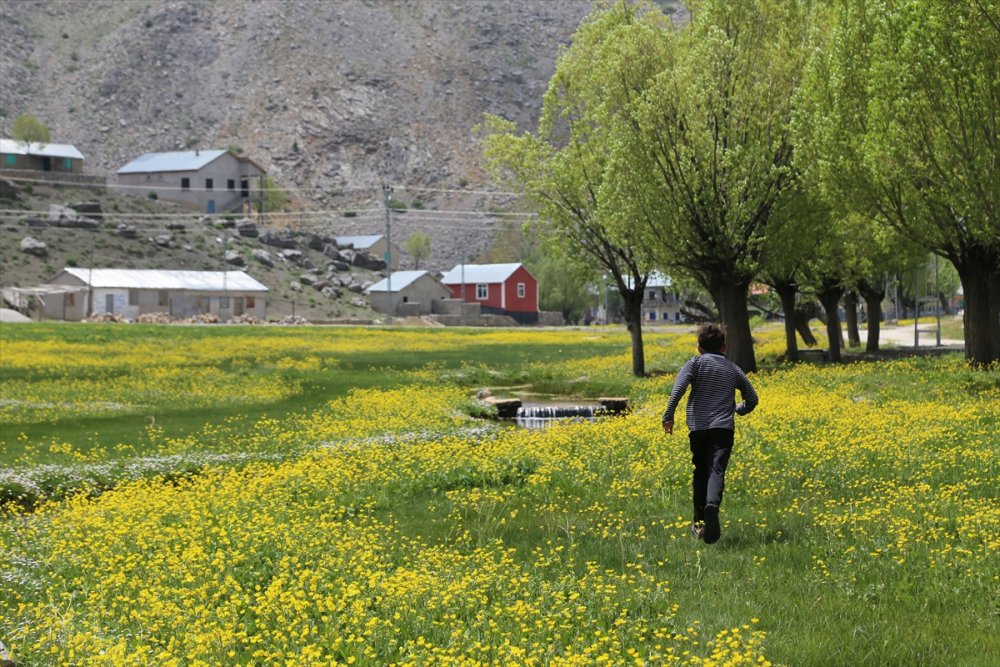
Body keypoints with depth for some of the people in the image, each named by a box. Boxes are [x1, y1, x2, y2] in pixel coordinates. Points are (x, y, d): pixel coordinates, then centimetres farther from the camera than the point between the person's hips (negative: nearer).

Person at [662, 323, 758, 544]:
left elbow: (679, 387, -11)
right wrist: (738, 410, 41)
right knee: (717, 470, -14)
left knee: (700, 472, 15)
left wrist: (669, 415, -14)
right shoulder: (733, 369, 16)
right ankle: (712, 505, -44)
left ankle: (700, 522, 19)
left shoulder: (696, 362, 7)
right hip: (723, 427, 0)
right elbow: (752, 399, 20)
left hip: (698, 426, 0)